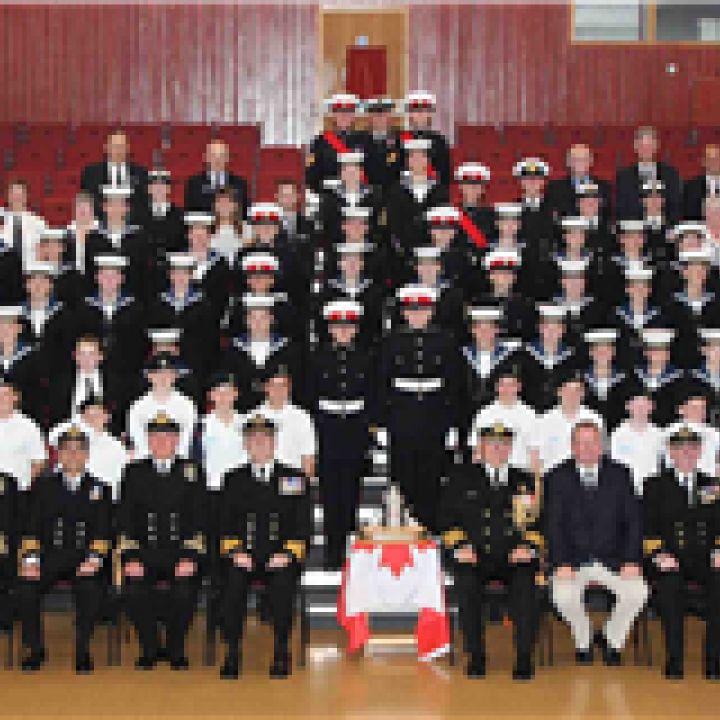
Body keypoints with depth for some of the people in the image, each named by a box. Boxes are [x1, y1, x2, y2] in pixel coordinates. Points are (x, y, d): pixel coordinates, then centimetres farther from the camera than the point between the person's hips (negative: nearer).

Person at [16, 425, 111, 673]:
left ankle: (82, 651, -14)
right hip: (48, 555, 1)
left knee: (91, 589, -32)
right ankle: (35, 649, -6)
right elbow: (31, 524, 5)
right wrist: (30, 559, -9)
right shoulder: (42, 485, 13)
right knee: (26, 589, -26)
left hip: (84, 557, -1)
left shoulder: (99, 488, 13)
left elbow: (103, 530, 4)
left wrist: (94, 559, -13)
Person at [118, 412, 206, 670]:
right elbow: (125, 518, 5)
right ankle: (149, 650, -4)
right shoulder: (135, 472, 10)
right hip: (144, 553, 1)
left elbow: (198, 518, 3)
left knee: (185, 591, -27)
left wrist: (190, 558, -10)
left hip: (181, 554, -1)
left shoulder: (192, 472, 8)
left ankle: (176, 650, -4)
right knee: (134, 591, -26)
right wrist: (131, 558, -8)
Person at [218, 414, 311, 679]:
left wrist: (287, 554, -7)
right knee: (232, 585, -30)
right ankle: (232, 654, -18)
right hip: (243, 555, 1)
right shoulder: (234, 479, 17)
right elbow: (225, 523, 10)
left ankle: (282, 653, -18)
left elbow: (302, 524, 8)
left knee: (282, 586, -33)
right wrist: (236, 552, -7)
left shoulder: (294, 479, 14)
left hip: (281, 556, -1)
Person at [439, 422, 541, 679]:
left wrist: (528, 546, -4)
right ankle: (476, 656, -16)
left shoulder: (524, 480, 19)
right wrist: (460, 545, -6)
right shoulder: (461, 477, 14)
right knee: (466, 586, -32)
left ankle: (524, 658, -20)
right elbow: (446, 516, 9)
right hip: (474, 557, -1)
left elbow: (537, 520, 14)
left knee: (525, 585, -31)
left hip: (514, 557, 1)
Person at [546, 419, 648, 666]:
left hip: (612, 559, 1)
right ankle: (584, 642, 0)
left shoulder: (619, 475, 8)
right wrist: (561, 563, -16)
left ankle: (612, 639, 4)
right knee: (563, 595, -30)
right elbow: (553, 525, -3)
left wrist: (632, 560, -9)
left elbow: (633, 520, 4)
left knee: (638, 592, -24)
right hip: (573, 560, -1)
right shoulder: (558, 478, 3)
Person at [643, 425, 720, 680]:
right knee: (669, 586, -35)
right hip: (670, 561, -1)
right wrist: (659, 554, -11)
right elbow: (648, 528, 6)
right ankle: (674, 660, -25)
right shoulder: (656, 486, 15)